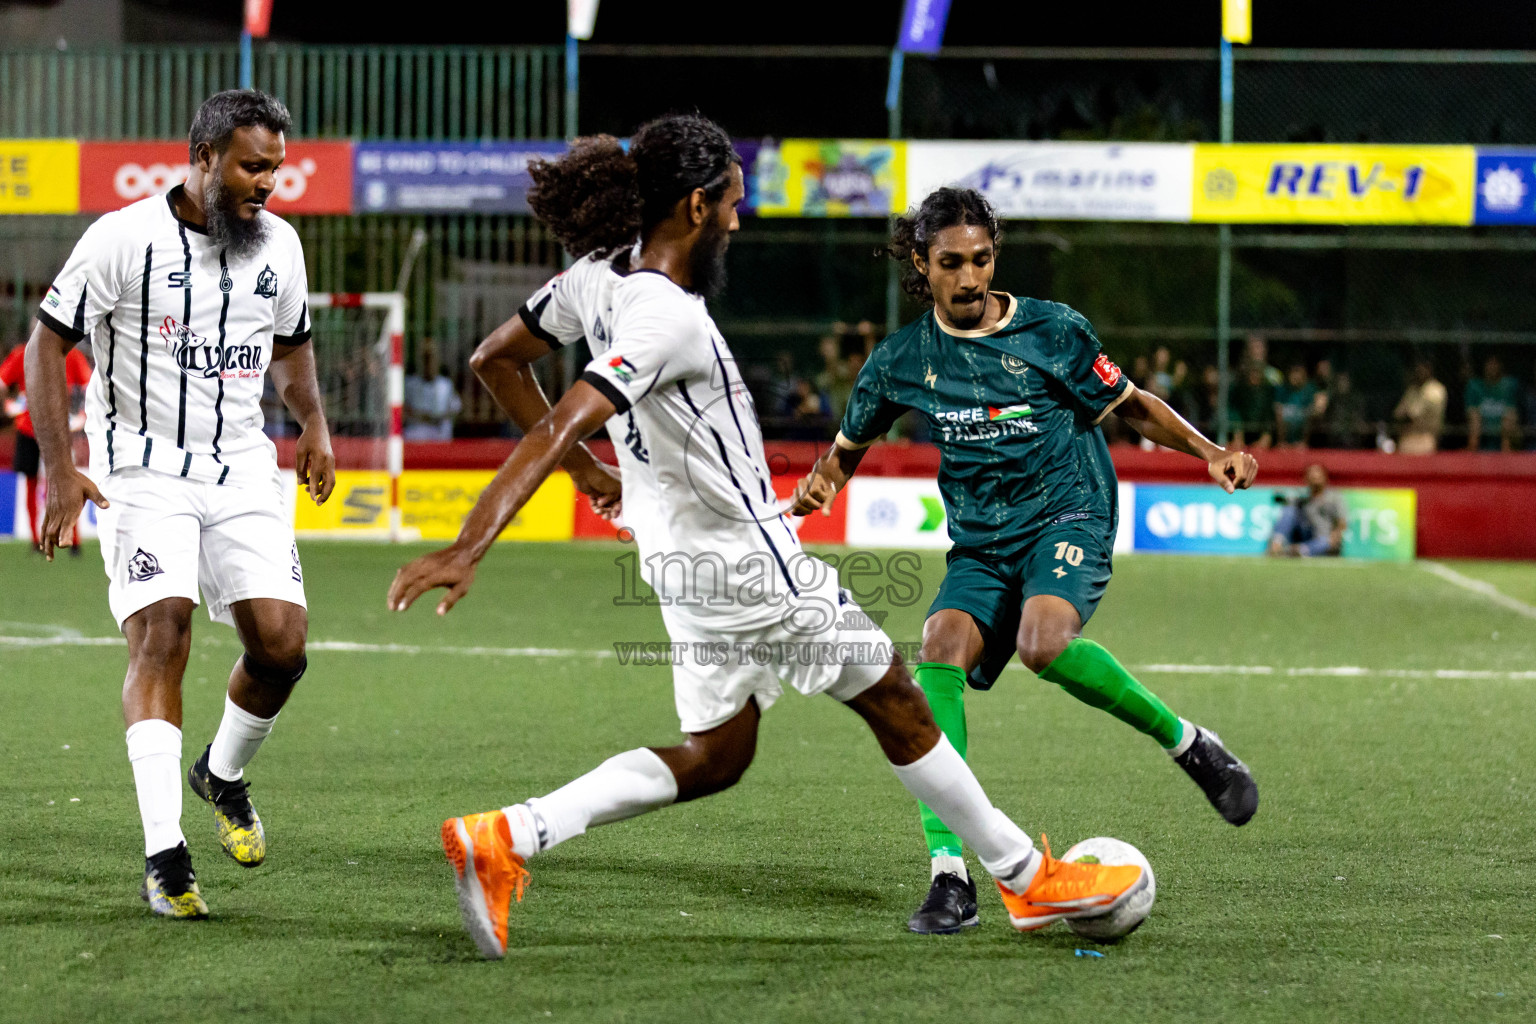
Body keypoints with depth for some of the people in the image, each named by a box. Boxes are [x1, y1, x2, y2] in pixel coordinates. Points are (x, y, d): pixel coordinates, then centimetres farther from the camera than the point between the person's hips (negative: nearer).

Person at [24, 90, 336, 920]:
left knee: (281, 644, -6)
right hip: (144, 470, -5)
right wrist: (58, 470, -13)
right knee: (161, 638, -18)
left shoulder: (278, 246, 5)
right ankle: (163, 854, -20)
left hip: (242, 472, 5)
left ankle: (223, 774, 25)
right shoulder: (125, 239, -11)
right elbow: (46, 344, -7)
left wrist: (314, 421, 8)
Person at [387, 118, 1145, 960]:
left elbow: (498, 358, 14)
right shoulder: (668, 319, -27)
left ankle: (506, 839, -1)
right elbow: (557, 431, -36)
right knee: (894, 701, 6)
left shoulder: (602, 276, 0)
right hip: (746, 558, -9)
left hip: (681, 551, 9)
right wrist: (468, 549, -43)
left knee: (714, 756, 14)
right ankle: (1030, 880, 20)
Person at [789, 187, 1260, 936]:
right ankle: (949, 877, -26)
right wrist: (819, 486, -5)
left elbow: (1131, 407, 9)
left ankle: (1185, 742, -9)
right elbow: (850, 446, 18)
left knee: (1045, 644, -34)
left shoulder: (1051, 331, -2)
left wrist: (1209, 451, -5)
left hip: (1067, 517, -3)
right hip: (979, 545, 3)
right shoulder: (903, 359, 5)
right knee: (939, 652, -25)